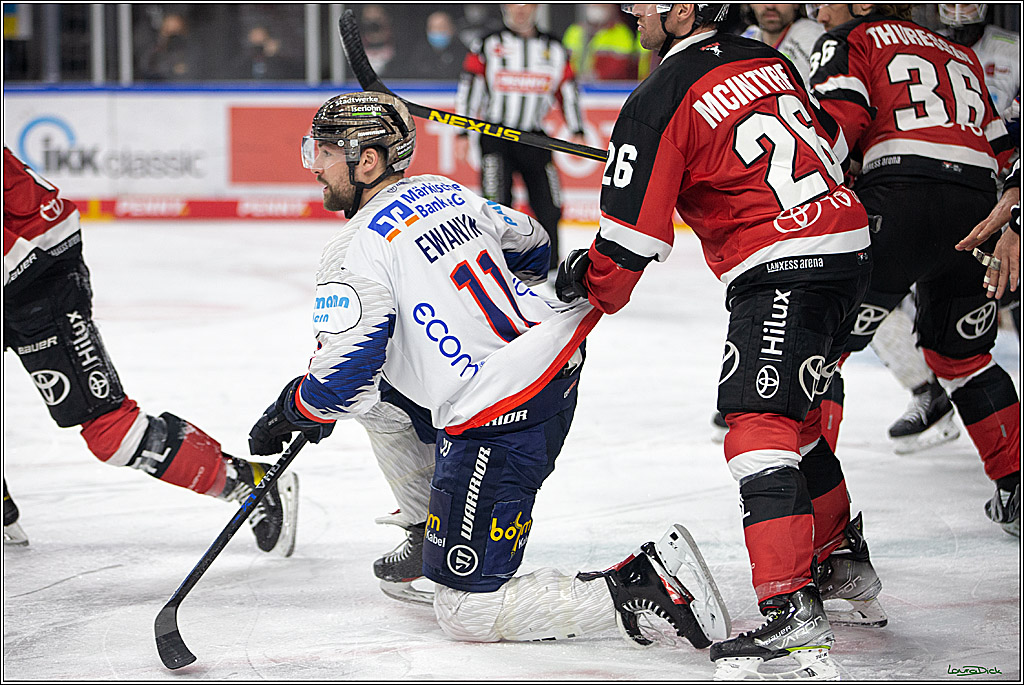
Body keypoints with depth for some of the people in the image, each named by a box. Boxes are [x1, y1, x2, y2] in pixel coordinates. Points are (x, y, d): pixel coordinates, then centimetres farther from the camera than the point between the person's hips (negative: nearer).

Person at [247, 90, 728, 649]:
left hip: (498, 424, -9)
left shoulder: (355, 253, -12)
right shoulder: (445, 191, 12)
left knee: (466, 613, -3)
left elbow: (342, 387, -14)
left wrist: (286, 414, 7)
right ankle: (427, 540, 33)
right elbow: (532, 249, 28)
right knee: (384, 385, 27)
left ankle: (644, 593, -14)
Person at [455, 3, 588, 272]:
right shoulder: (489, 45, 2)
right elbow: (469, 88, 1)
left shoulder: (553, 48, 10)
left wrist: (577, 132, 7)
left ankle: (550, 269, 14)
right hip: (495, 136, -3)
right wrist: (463, 133, -5)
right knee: (497, 204, -14)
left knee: (549, 207, 0)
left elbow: (568, 91, 14)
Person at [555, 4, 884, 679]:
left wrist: (590, 283, 11)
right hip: (850, 246, 9)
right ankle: (845, 566, 36)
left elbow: (633, 232, -7)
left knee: (760, 428, -15)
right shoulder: (767, 60, 14)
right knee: (794, 418, 24)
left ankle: (793, 615, -27)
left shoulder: (659, 101, -9)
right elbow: (833, 148, 24)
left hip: (781, 269, -9)